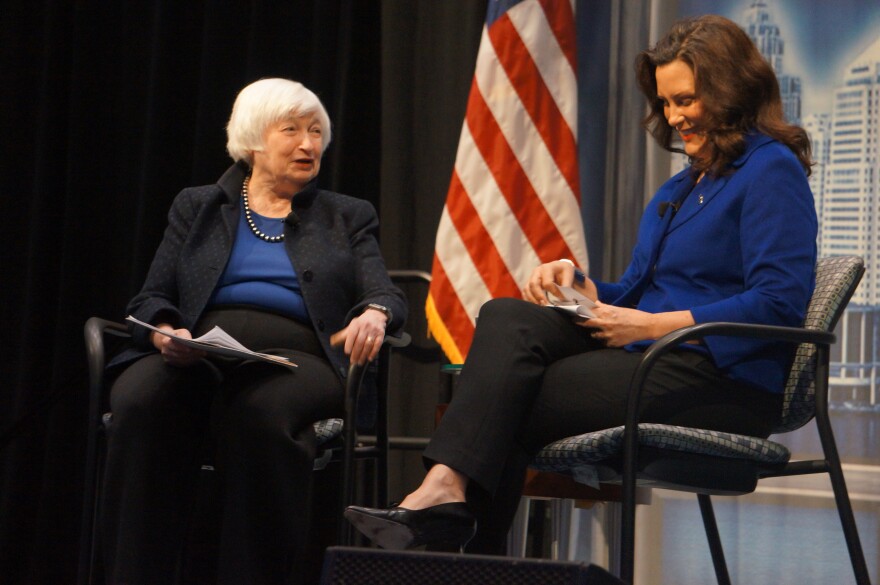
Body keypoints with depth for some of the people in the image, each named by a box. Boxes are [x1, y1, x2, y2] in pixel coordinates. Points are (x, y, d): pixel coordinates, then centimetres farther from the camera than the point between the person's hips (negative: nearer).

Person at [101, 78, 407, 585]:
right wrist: (165, 333, -11)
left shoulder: (348, 217, 22)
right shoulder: (197, 207, 22)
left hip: (295, 358, -1)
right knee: (140, 401, -34)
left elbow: (387, 296, 9)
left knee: (261, 413, -38)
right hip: (197, 357, 1)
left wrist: (374, 316, -17)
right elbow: (151, 299, 14)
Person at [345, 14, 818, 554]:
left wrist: (653, 325, -18)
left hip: (726, 384, -8)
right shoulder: (681, 187, 24)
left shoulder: (771, 171, -6)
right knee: (505, 318, -15)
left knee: (509, 399, -18)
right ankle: (445, 489, -31)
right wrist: (577, 283, 1)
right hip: (652, 364, 8)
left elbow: (780, 303, -18)